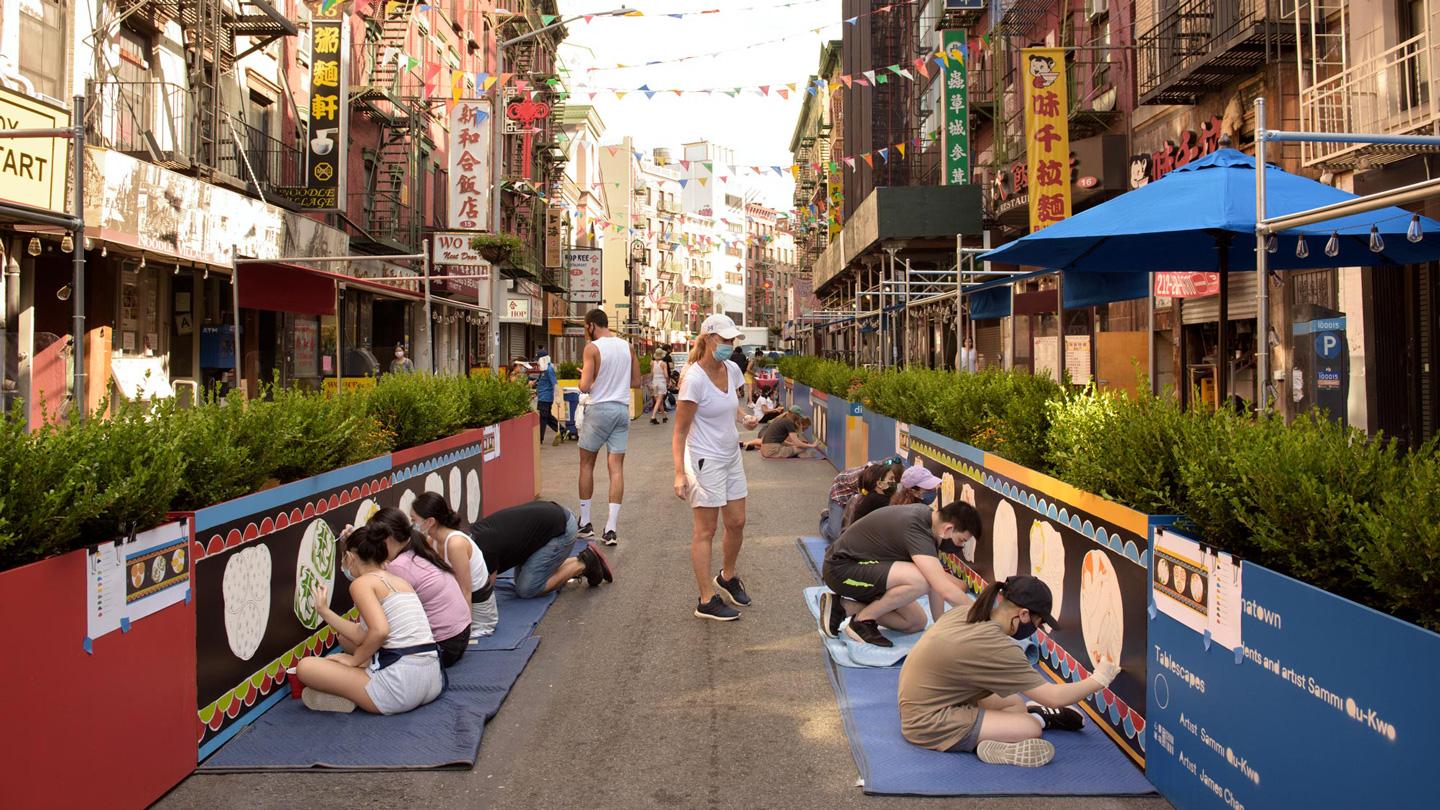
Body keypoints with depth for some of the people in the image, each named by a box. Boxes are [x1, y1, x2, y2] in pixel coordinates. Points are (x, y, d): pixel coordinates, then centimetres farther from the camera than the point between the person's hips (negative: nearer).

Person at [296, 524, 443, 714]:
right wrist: (324, 610, 26)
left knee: (305, 667, 1)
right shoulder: (400, 581, 18)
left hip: (401, 687, -8)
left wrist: (354, 659, -4)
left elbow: (379, 631, -22)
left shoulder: (361, 583, -5)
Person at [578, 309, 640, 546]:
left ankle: (585, 523, 16)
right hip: (622, 410, 4)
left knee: (586, 464, 11)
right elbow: (636, 382, 13)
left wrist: (583, 377, 6)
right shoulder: (627, 347, 7)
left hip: (599, 408, -4)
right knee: (616, 468, 2)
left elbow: (584, 387, -14)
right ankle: (611, 528, -3)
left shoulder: (592, 348, -10)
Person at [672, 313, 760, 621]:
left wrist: (745, 416, -1)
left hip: (731, 457, 8)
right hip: (705, 461, -8)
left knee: (737, 523, 16)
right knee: (705, 531, 1)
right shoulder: (694, 379, -20)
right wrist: (679, 473, -23)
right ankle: (707, 601, 10)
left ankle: (727, 577, 41)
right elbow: (680, 431, -17)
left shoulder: (732, 369, 2)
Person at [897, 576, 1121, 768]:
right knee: (1031, 729, -1)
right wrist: (1099, 679, -4)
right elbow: (1053, 697, -18)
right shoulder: (998, 647, -25)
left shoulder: (964, 614, -4)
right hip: (930, 724, -9)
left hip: (921, 704, 9)